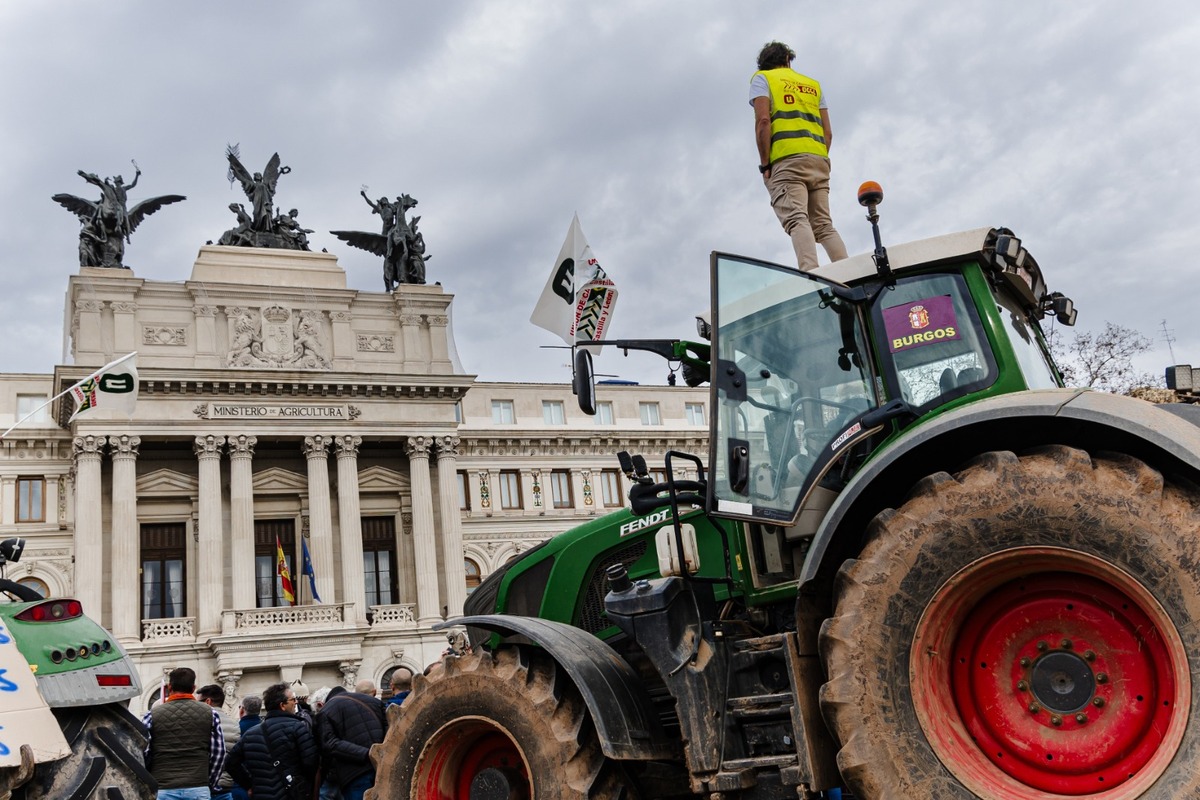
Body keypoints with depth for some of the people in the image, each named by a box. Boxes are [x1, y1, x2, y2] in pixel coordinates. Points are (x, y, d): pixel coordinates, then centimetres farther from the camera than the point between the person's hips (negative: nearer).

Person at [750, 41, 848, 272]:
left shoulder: (762, 79, 12)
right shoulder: (813, 84, 28)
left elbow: (763, 121, -5)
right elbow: (828, 133, 18)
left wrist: (765, 164, -5)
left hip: (787, 159, -5)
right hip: (819, 159, 5)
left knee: (796, 219, -19)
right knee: (824, 225, 4)